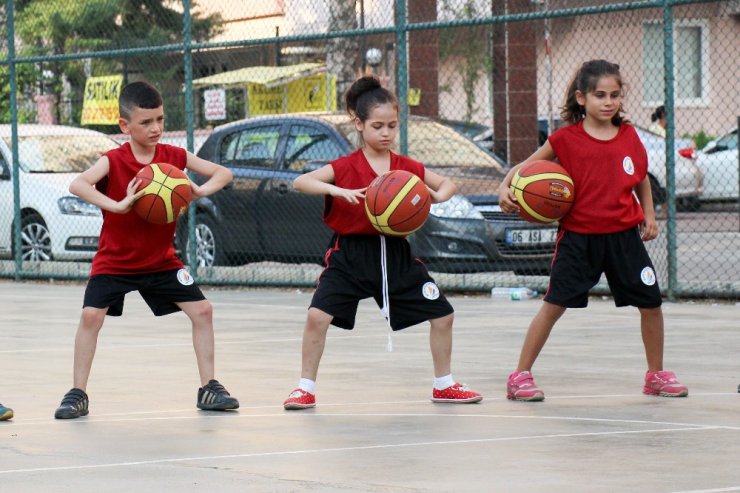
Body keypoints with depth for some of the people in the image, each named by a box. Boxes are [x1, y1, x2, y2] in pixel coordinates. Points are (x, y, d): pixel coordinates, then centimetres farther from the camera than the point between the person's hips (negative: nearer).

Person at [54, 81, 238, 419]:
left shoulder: (174, 157, -7)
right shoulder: (113, 161, -18)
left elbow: (223, 173, -2)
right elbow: (77, 185, -35)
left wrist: (200, 191, -23)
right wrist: (117, 206, -48)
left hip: (161, 261, 3)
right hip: (114, 261, -3)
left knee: (202, 310, -5)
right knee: (91, 315, -19)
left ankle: (208, 389, 7)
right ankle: (78, 394, -6)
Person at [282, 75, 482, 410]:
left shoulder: (407, 168, 3)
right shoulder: (346, 167, -8)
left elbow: (448, 185, 13)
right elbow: (300, 182, -19)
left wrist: (436, 196, -11)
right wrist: (339, 191, -34)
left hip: (395, 254, 4)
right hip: (350, 254, -4)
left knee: (442, 315, 7)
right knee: (318, 316, -19)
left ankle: (444, 385, 27)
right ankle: (306, 389, -3)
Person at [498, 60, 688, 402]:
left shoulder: (628, 135, 3)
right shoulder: (567, 139, -6)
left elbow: (642, 178, 17)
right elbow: (528, 165, 1)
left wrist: (649, 214, 7)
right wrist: (505, 188, -15)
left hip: (624, 235, 3)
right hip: (578, 236, -3)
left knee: (651, 303, 5)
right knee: (555, 304, -3)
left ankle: (656, 375, 24)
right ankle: (521, 375, 6)